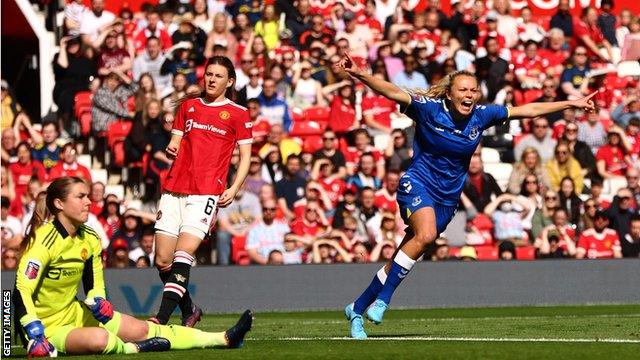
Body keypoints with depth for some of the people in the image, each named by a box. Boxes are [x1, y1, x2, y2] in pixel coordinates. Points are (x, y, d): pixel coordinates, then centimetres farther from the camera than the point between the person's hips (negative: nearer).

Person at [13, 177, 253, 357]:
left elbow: (95, 287, 15)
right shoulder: (43, 241, -21)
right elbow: (22, 291, -27)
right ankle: (133, 348, -7)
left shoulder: (89, 239, 5)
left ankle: (224, 339, 3)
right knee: (98, 339, -38)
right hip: (46, 328, -8)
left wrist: (98, 302, -9)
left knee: (143, 330, 2)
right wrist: (35, 338, -35)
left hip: (75, 313, 8)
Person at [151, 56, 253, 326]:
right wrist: (171, 150, -3)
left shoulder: (237, 114, 5)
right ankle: (189, 311, 20)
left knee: (182, 254, -20)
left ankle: (162, 319, -26)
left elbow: (245, 156, 6)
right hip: (174, 189, 5)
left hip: (207, 192, -5)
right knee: (162, 261, 0)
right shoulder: (188, 106, 17)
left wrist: (234, 189, -8)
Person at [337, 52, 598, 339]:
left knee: (401, 263, 3)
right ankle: (382, 298, -22)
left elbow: (528, 110, 6)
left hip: (447, 198, 5)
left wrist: (572, 104, 9)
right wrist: (359, 74, -41)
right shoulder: (429, 109, -13)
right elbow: (393, 93, -25)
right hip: (418, 184, -5)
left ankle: (357, 308, 18)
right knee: (426, 234, -34)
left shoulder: (481, 116, -2)